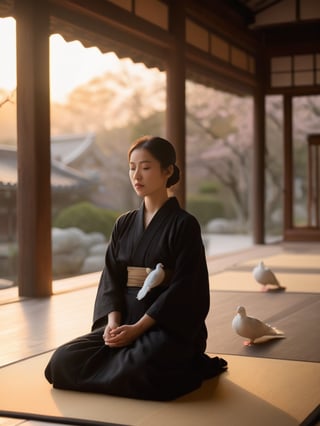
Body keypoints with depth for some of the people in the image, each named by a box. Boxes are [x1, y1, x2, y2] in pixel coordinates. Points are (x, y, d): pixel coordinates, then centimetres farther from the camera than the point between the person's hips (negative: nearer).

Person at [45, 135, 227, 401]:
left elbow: (184, 289, -12)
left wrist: (138, 328, -19)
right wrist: (113, 322, -12)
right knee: (63, 361, -17)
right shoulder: (124, 225, 13)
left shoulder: (184, 225, -5)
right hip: (125, 322, 5)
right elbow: (111, 280, 7)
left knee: (129, 372, -34)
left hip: (172, 327, -5)